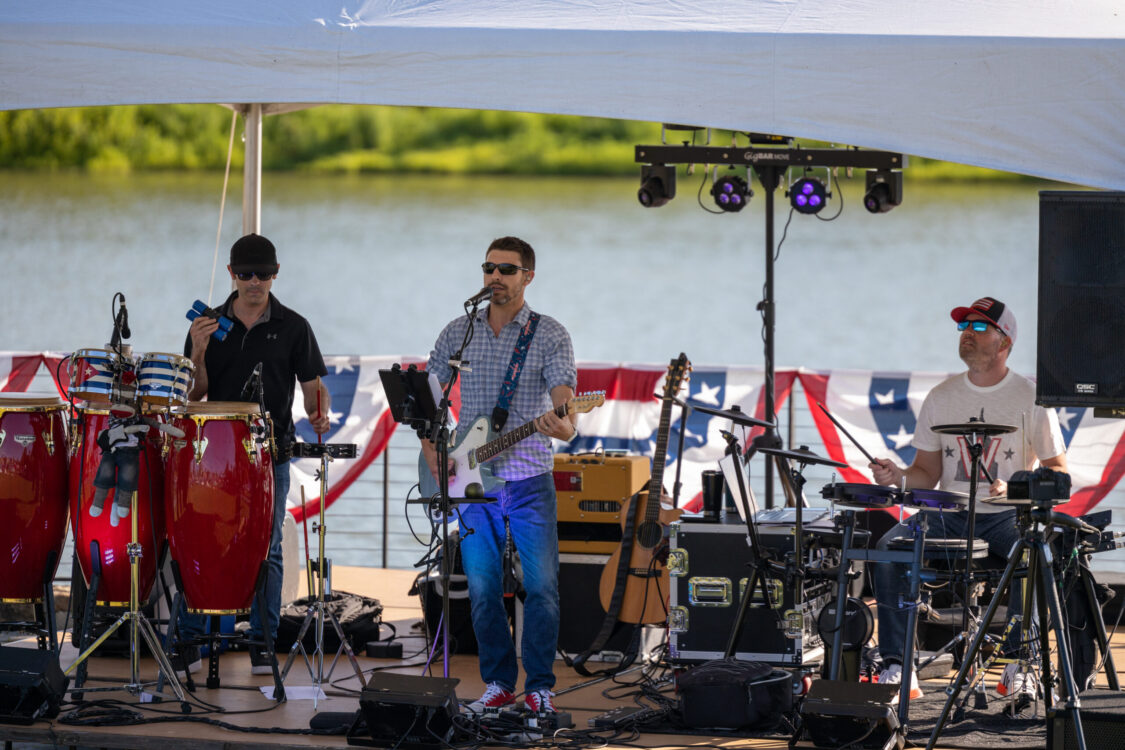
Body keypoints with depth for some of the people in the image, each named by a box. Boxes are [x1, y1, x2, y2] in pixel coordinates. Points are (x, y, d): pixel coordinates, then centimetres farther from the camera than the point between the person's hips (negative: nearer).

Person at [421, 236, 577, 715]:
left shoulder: (550, 335, -1)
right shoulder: (458, 333, 9)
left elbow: (564, 402, -12)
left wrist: (562, 427, -35)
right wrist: (431, 450, 0)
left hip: (529, 481, -3)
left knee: (541, 586, -6)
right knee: (482, 588, 3)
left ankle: (539, 687, 4)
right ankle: (499, 683, 14)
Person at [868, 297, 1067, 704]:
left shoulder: (1031, 399, -1)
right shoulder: (942, 397, 10)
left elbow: (1058, 471, -1)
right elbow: (927, 474, 13)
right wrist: (899, 477, -10)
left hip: (1006, 518, -3)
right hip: (947, 516, 3)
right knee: (888, 549, -23)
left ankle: (1019, 668, -17)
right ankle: (897, 669, -22)